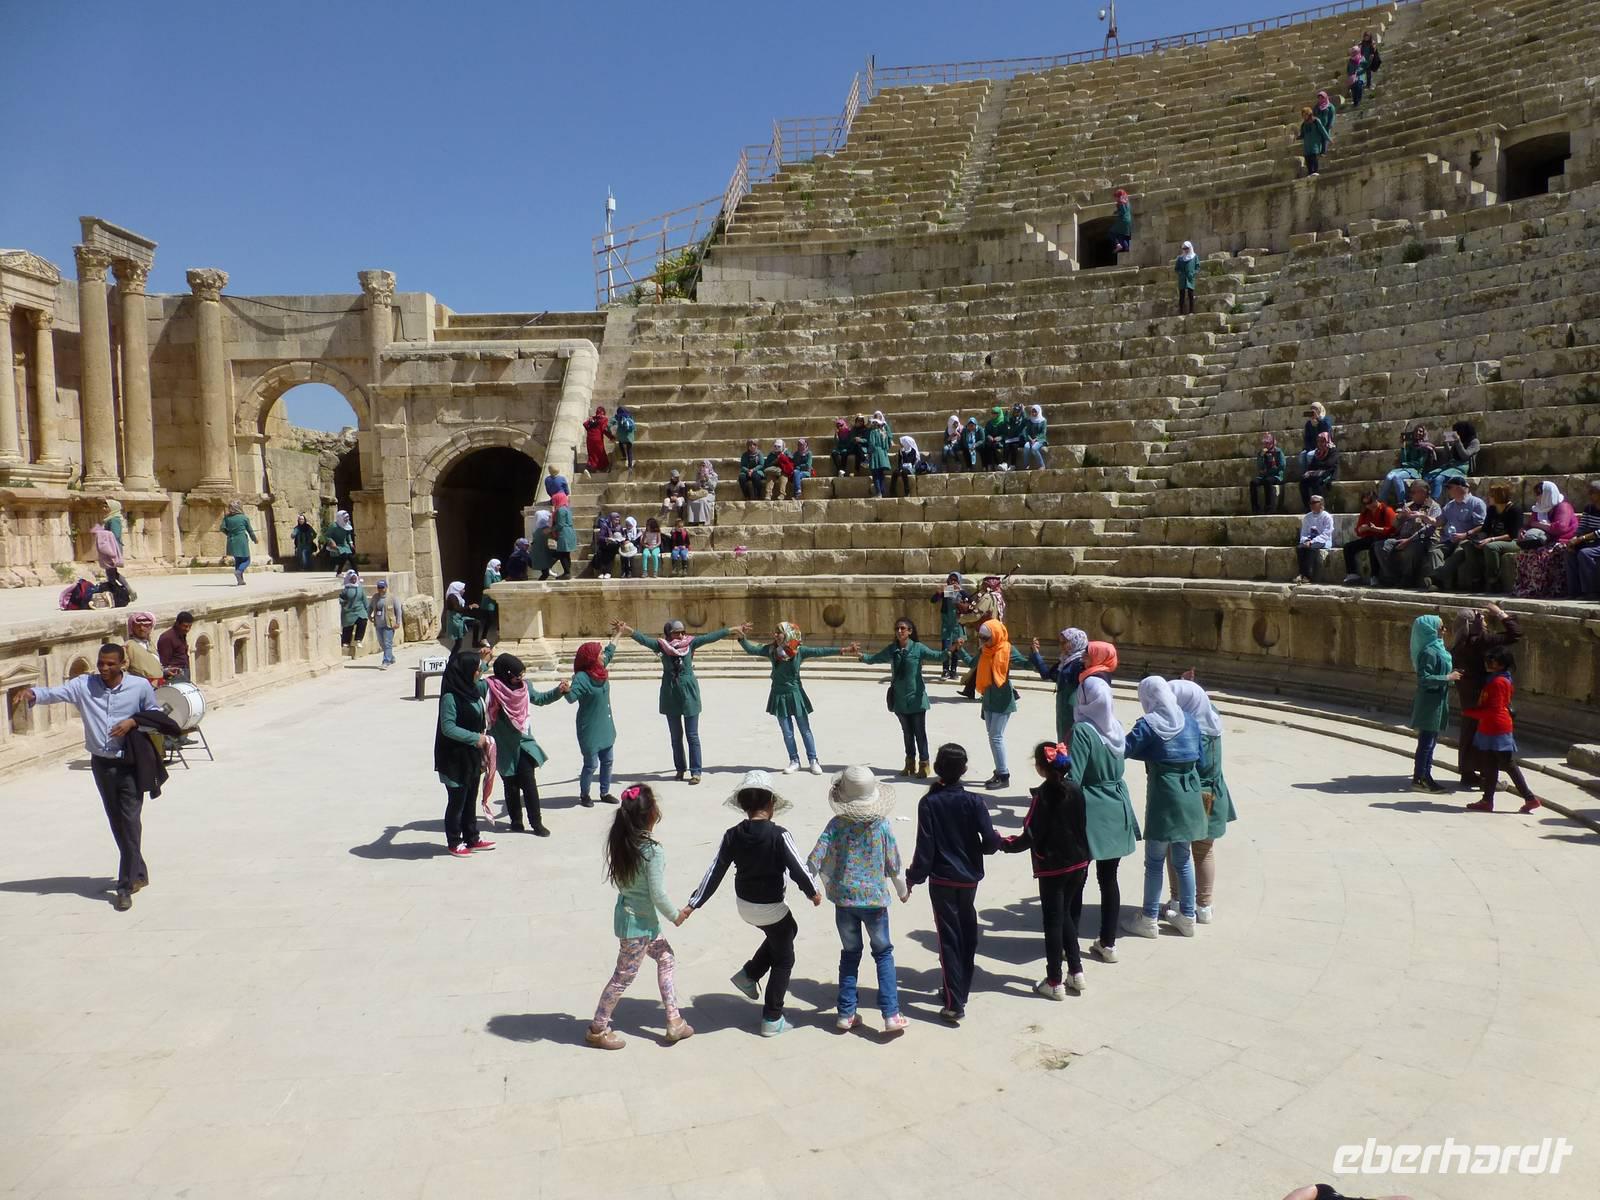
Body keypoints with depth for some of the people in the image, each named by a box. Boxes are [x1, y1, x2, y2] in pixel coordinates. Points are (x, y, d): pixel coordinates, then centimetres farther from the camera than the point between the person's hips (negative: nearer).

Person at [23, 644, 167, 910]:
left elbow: (155, 714, 3)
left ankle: (125, 886, -1)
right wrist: (33, 694, -35)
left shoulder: (140, 686, -7)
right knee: (117, 824, 15)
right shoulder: (84, 685, -3)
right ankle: (138, 873, 32)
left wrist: (133, 721, -14)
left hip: (131, 764, -3)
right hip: (102, 764, 4)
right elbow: (55, 693, -14)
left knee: (131, 823, -7)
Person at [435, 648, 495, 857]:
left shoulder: (473, 690, 4)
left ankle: (472, 839, 28)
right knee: (457, 800, 5)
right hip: (455, 758, -8)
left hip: (472, 756, 8)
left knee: (470, 798, 17)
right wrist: (475, 738, -22)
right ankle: (454, 843, 18)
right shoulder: (450, 696, -20)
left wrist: (482, 660, 27)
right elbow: (448, 727, -23)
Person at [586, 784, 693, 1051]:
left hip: (627, 913, 8)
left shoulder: (621, 841, -4)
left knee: (667, 959, 20)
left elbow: (622, 880, 4)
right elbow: (658, 895, -22)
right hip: (639, 922, -8)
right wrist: (675, 915, -5)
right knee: (624, 976, 8)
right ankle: (597, 1030, 24)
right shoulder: (652, 851, -26)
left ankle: (674, 1021, 26)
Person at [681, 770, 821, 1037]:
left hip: (745, 906, 6)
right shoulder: (778, 835, -24)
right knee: (783, 960, 15)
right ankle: (772, 1019, 19)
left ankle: (749, 974, 27)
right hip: (771, 908, -6)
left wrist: (692, 905, 1)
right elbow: (798, 868, -17)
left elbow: (714, 873, -6)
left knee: (787, 930, 32)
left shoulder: (732, 836, -10)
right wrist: (813, 892, 2)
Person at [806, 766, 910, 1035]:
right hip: (875, 899, -1)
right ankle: (891, 1014, 7)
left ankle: (846, 1014, 20)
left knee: (850, 954, 18)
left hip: (844, 899, 1)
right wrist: (903, 891, 17)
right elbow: (894, 864, 0)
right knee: (883, 954, 14)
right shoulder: (882, 825, -9)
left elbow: (816, 859, -12)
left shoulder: (836, 824, -10)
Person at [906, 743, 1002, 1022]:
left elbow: (925, 846, -13)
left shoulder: (928, 803, -13)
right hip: (969, 877, 2)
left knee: (949, 939, 2)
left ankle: (954, 1003, 0)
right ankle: (962, 989, 32)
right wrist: (990, 843, 9)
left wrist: (913, 877, -2)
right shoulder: (973, 801, -9)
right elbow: (990, 840, -14)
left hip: (942, 879, -2)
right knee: (967, 933, 19)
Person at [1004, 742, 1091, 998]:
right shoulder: (1076, 790, -3)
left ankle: (1055, 982, 12)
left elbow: (1030, 836, -18)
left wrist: (1003, 843, -3)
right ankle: (1076, 972, 23)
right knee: (1067, 916, 20)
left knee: (1053, 922, 5)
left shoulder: (1042, 795, -18)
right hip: (1078, 864, 5)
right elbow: (1081, 826, 7)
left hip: (1051, 868, -5)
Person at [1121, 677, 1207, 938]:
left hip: (1163, 794, -5)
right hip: (1190, 794, 6)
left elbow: (1124, 750, -13)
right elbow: (1200, 759, 9)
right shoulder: (1190, 721, 4)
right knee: (1183, 859, 17)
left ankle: (1149, 920, 11)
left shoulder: (1148, 725, -12)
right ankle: (1187, 917, 25)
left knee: (1154, 861, 4)